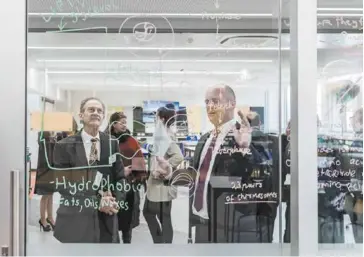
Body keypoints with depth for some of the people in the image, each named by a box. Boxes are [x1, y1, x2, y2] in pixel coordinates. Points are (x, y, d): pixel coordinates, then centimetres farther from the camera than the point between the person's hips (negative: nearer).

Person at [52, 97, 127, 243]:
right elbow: (62, 184, -9)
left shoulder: (112, 143, 4)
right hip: (75, 221, -2)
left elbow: (120, 177, 6)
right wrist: (96, 201, -17)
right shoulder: (65, 146, -4)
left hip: (106, 220, 3)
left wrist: (116, 201, -13)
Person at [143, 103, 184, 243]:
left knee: (164, 219, 2)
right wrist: (154, 172, 7)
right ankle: (159, 242, 34)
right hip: (155, 184, 10)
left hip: (162, 185, -10)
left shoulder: (166, 136, -19)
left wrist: (163, 171, -24)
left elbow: (179, 157, -33)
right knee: (148, 212, 21)